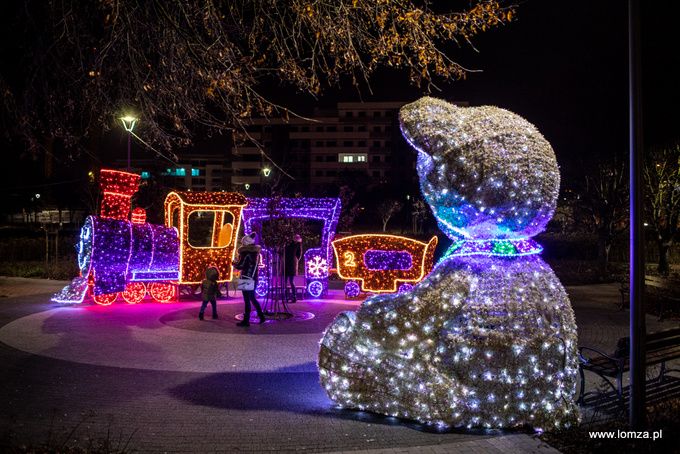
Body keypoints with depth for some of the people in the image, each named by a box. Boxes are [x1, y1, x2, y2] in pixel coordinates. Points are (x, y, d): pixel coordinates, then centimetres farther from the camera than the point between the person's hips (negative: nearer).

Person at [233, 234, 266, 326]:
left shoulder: (245, 253, -13)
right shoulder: (256, 252, 10)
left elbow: (241, 265, -15)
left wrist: (234, 264, 6)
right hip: (254, 278, 8)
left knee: (247, 300, -2)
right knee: (252, 298, 20)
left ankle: (246, 321, 3)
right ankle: (261, 316, 19)